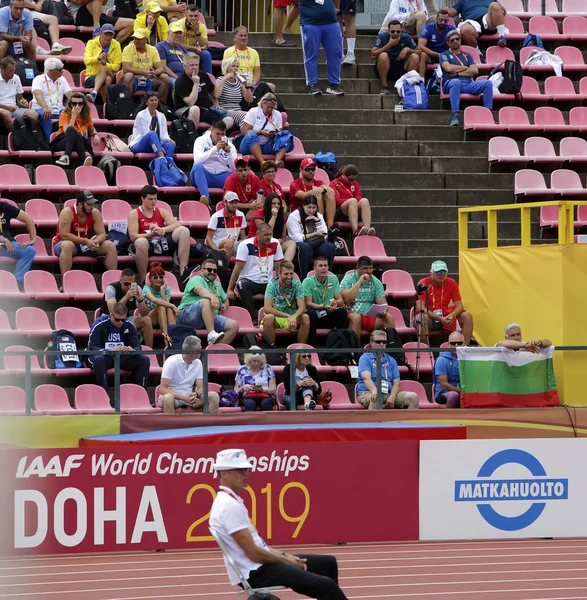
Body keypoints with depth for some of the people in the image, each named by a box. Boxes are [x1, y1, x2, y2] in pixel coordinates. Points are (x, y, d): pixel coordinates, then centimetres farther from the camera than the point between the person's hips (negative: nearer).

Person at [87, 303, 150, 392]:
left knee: (144, 360, -20)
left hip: (122, 358, 4)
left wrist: (132, 350, -29)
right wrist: (110, 351, -37)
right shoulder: (99, 324, -14)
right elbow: (92, 347, -19)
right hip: (104, 357, -4)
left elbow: (137, 347, -2)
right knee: (99, 360, -39)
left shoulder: (129, 325, -3)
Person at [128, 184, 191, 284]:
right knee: (141, 242, -41)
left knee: (183, 230, -17)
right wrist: (151, 234, -23)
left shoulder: (162, 212, 16)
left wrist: (162, 230, -18)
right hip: (147, 246, -4)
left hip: (162, 244, 4)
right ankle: (142, 281, -32)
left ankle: (183, 271, -27)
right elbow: (133, 236, -8)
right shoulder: (134, 214, 5)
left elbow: (177, 225, 1)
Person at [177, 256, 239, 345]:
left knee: (234, 325, -15)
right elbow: (200, 289, -19)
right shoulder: (196, 279, 4)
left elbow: (226, 300, 38)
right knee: (206, 301, -37)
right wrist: (212, 296, -41)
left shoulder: (217, 285, 29)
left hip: (211, 318, 7)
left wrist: (224, 306, 11)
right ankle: (211, 334, -49)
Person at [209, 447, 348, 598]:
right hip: (256, 573, -11)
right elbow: (253, 552, -22)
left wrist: (282, 555, 6)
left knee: (328, 563, 17)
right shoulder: (229, 505, -19)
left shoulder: (232, 501, 14)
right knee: (325, 585, -19)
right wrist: (286, 560, -9)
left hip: (260, 564, 11)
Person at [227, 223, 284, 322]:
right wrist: (230, 290, -10)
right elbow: (237, 268, -8)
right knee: (243, 285, -37)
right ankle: (254, 319, -32)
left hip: (268, 283, 3)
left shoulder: (275, 244, 3)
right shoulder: (246, 245, -7)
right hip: (249, 281, -3)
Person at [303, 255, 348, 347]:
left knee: (342, 311, -25)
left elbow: (340, 300, 1)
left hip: (330, 317, 3)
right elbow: (308, 303, -14)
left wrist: (335, 303, -25)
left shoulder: (333, 279, 6)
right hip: (315, 315, -3)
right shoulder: (308, 282, -5)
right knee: (311, 313, -36)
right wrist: (324, 307, -31)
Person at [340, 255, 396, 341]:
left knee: (389, 317, -21)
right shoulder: (348, 279, -1)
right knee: (355, 317, -37)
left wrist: (383, 311, -20)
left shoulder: (376, 282, 10)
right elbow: (347, 299, -17)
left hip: (371, 318, 4)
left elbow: (382, 303, 4)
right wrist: (360, 282, -16)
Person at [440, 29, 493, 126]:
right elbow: (449, 68, -6)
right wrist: (466, 68, 5)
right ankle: (455, 115, -47)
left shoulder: (467, 55, 25)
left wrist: (458, 73, -2)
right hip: (450, 83, -4)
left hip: (468, 84, 4)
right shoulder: (444, 55, 15)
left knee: (488, 83, -20)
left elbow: (475, 70, 8)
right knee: (456, 82, -41)